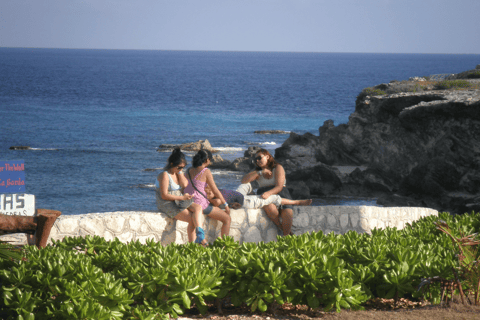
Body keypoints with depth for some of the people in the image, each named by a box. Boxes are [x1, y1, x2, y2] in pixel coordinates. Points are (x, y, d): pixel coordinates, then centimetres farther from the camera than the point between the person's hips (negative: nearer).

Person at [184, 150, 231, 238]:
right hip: (202, 205, -8)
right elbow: (215, 191, -10)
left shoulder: (189, 171, 7)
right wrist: (226, 205, 1)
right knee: (227, 219, 2)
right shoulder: (206, 172, -13)